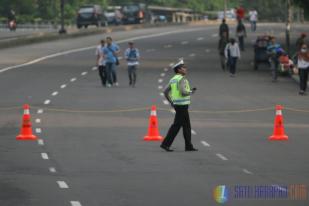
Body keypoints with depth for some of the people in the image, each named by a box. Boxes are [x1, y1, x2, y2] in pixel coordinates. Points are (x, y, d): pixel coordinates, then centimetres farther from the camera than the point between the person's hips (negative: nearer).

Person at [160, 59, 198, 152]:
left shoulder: (173, 79, 13)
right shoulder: (182, 79, -14)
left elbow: (165, 92, 13)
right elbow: (183, 92, -25)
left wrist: (171, 102, 17)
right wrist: (191, 92, -6)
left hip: (177, 105, 9)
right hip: (182, 105, -9)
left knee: (186, 125, 13)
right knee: (176, 125, -5)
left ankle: (189, 146, 15)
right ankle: (165, 144, -5)